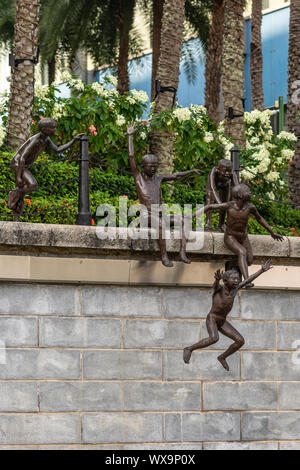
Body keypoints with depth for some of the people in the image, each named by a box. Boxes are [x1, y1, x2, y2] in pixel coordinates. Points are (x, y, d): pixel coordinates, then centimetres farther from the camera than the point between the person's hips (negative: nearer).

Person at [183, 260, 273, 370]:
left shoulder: (234, 289, 0)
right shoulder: (218, 288, -17)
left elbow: (247, 280, 11)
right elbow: (216, 283, -40)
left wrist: (262, 270, 11)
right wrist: (218, 279, -64)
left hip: (223, 322, 7)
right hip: (211, 319, -7)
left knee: (240, 341, -2)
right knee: (214, 338, -34)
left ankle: (222, 357, 19)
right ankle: (189, 349, -17)